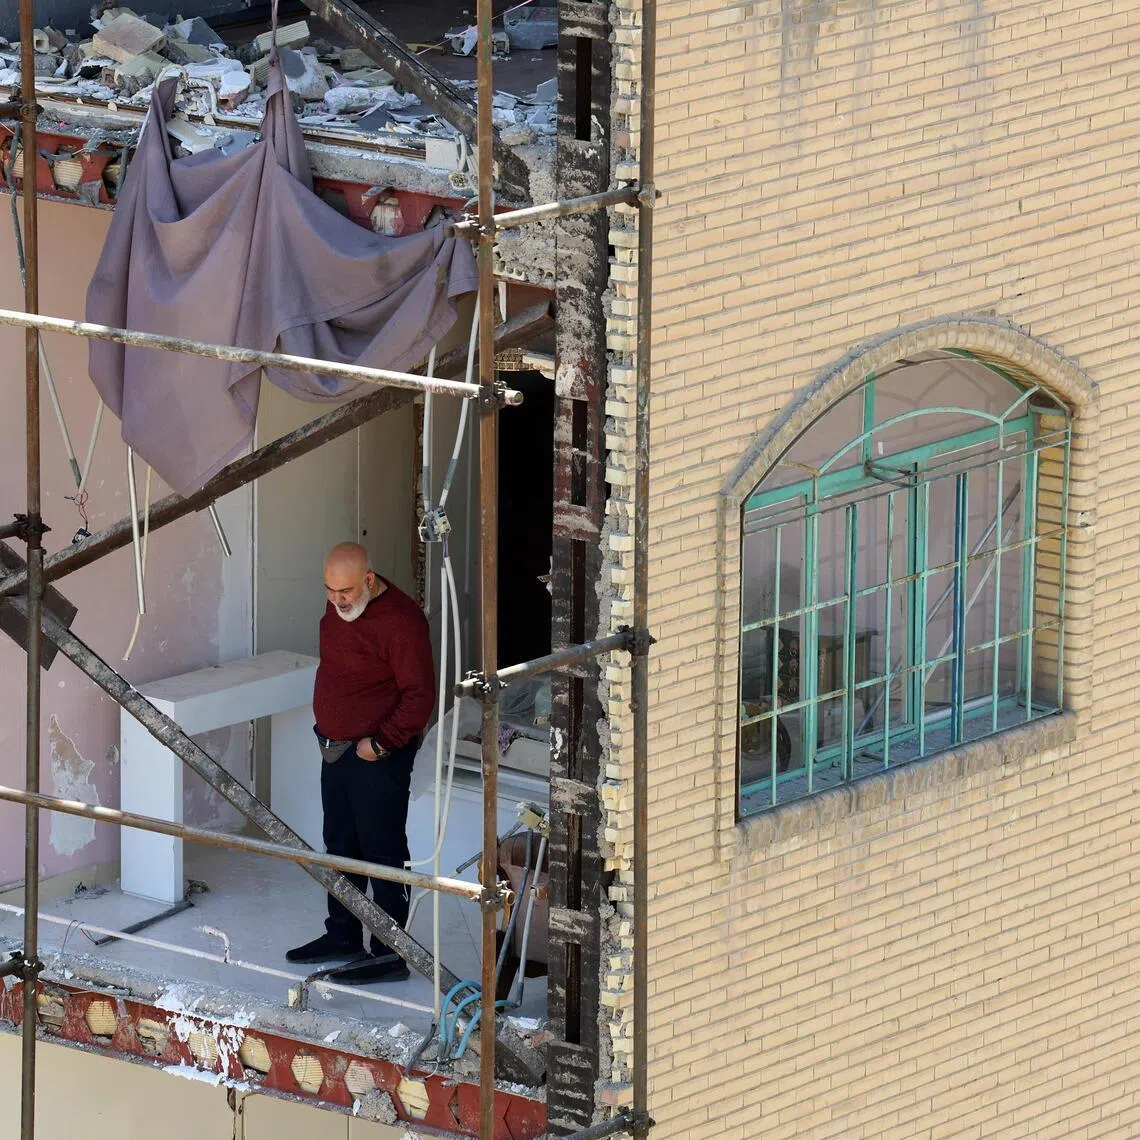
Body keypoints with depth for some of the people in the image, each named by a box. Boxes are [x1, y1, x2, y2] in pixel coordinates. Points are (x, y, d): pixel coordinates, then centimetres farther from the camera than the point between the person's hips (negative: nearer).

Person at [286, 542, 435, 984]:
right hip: (336, 748, 9)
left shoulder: (400, 620, -22)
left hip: (378, 758, -9)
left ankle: (390, 955, 2)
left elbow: (419, 695, -22)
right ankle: (343, 935, 32)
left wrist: (380, 742, -21)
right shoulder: (338, 607, 5)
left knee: (383, 853, -3)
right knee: (340, 845, 19)